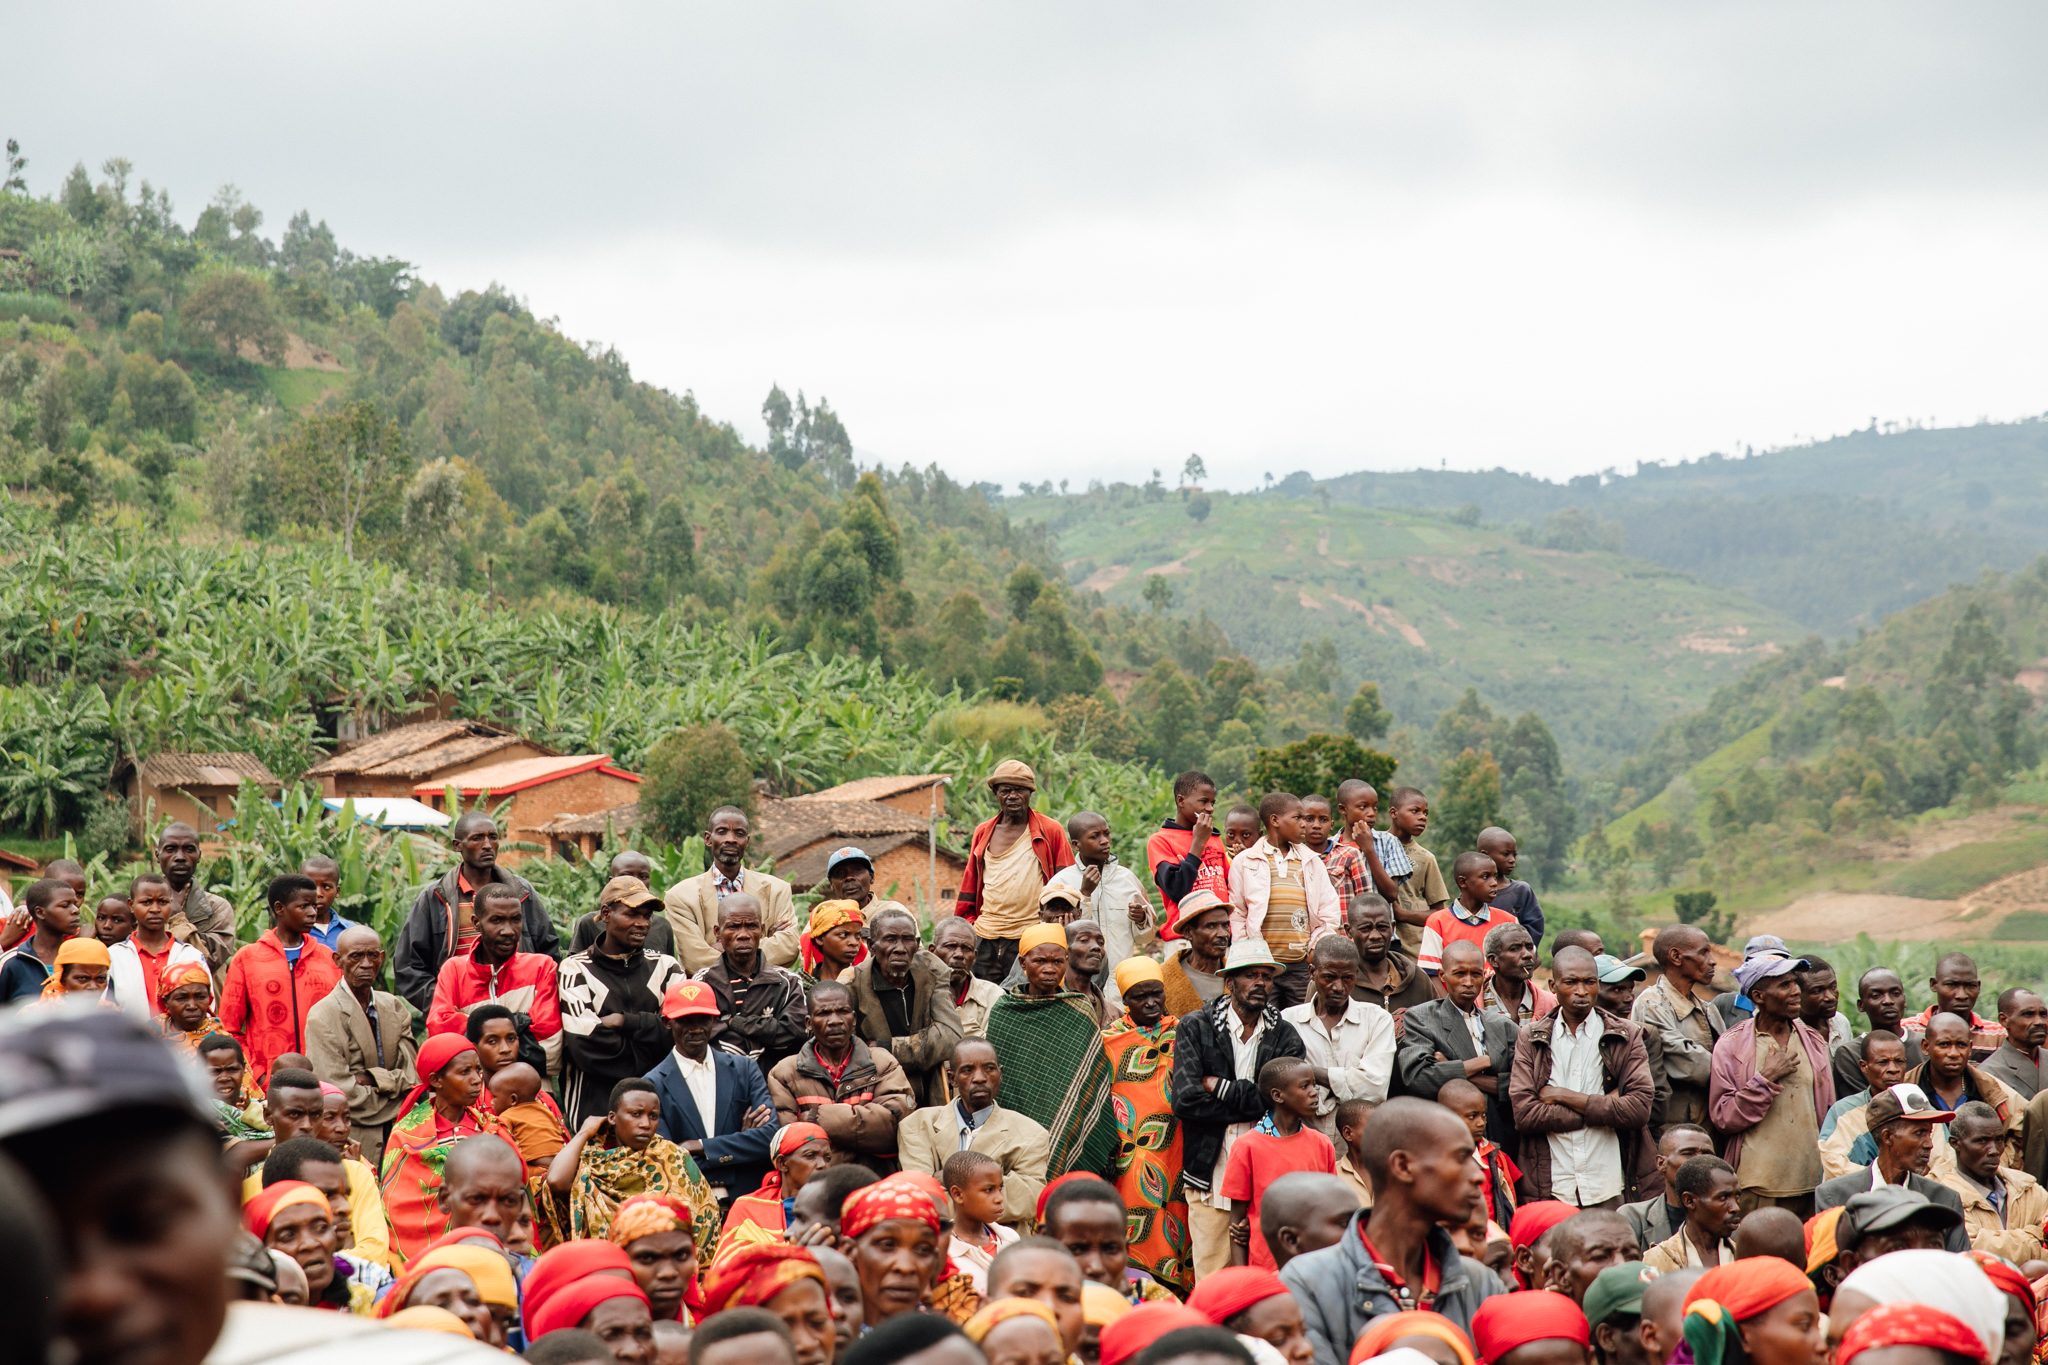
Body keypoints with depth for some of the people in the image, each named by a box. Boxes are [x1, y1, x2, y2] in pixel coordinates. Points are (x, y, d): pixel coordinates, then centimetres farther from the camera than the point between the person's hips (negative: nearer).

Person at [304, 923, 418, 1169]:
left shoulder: (394, 1008, 12)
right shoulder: (323, 1017, -7)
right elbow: (339, 1091, -13)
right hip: (352, 1139, -5)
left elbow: (414, 1076, 5)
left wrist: (374, 1078, -12)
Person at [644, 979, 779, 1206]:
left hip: (747, 1204, 2)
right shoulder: (653, 1085, 4)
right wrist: (738, 1142, -1)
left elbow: (769, 1136, 2)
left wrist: (699, 1146, -5)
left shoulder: (744, 1070, 14)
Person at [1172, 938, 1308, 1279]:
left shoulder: (1286, 1037, 9)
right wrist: (1253, 1103, -7)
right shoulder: (1195, 1028, 4)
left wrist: (1219, 1086, -5)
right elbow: (1185, 1100, -8)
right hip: (1211, 1175, -1)